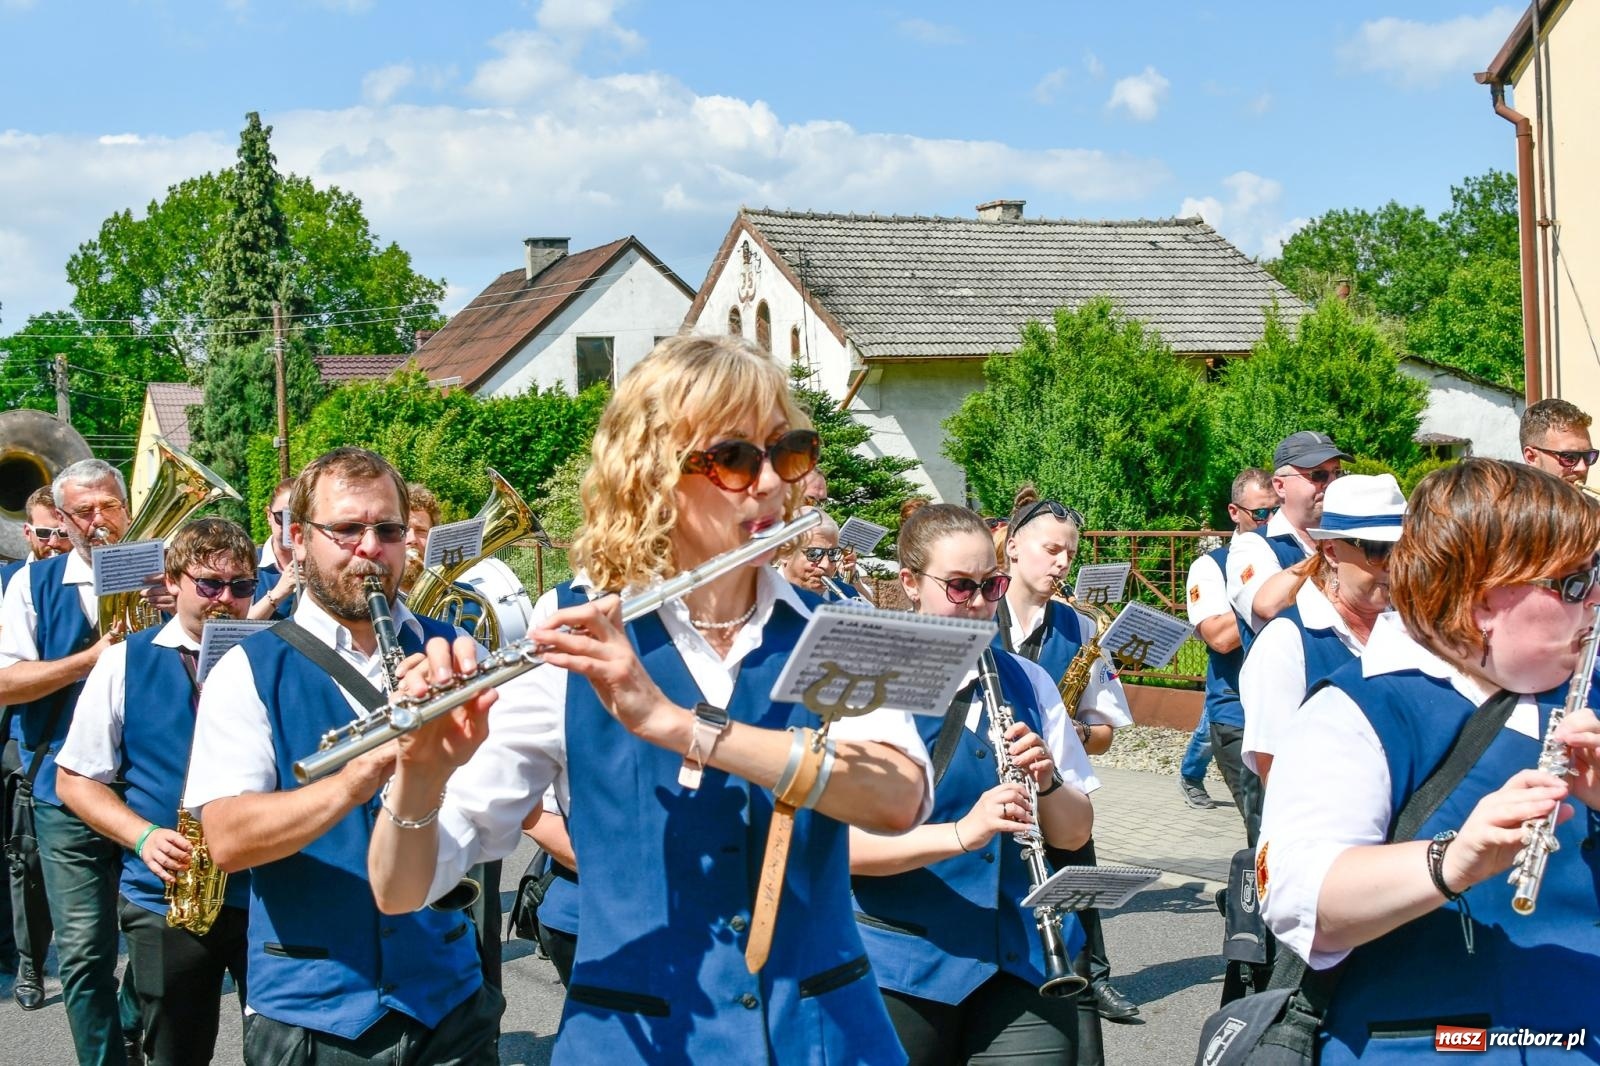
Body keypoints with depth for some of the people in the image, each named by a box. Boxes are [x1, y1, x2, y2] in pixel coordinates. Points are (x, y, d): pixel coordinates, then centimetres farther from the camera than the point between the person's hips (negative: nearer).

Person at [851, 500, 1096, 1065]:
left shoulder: (1026, 682, 8)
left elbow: (1075, 833, 9)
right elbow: (842, 842, -15)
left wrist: (1046, 782, -11)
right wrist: (960, 833, -26)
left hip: (1023, 958, 3)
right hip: (904, 967, -3)